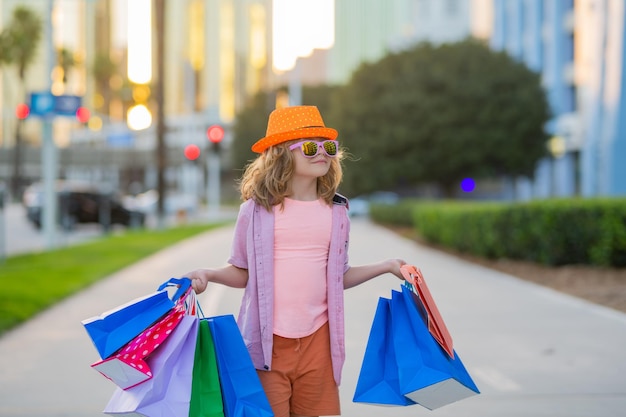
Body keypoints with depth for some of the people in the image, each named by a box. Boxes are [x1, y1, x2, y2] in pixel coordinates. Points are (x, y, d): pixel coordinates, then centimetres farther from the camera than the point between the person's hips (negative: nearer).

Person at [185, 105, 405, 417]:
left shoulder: (336, 212, 7)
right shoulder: (256, 210, -1)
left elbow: (337, 276, 14)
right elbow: (243, 272, 5)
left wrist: (386, 267, 9)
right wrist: (208, 275, -12)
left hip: (318, 338, 3)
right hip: (267, 339, -3)